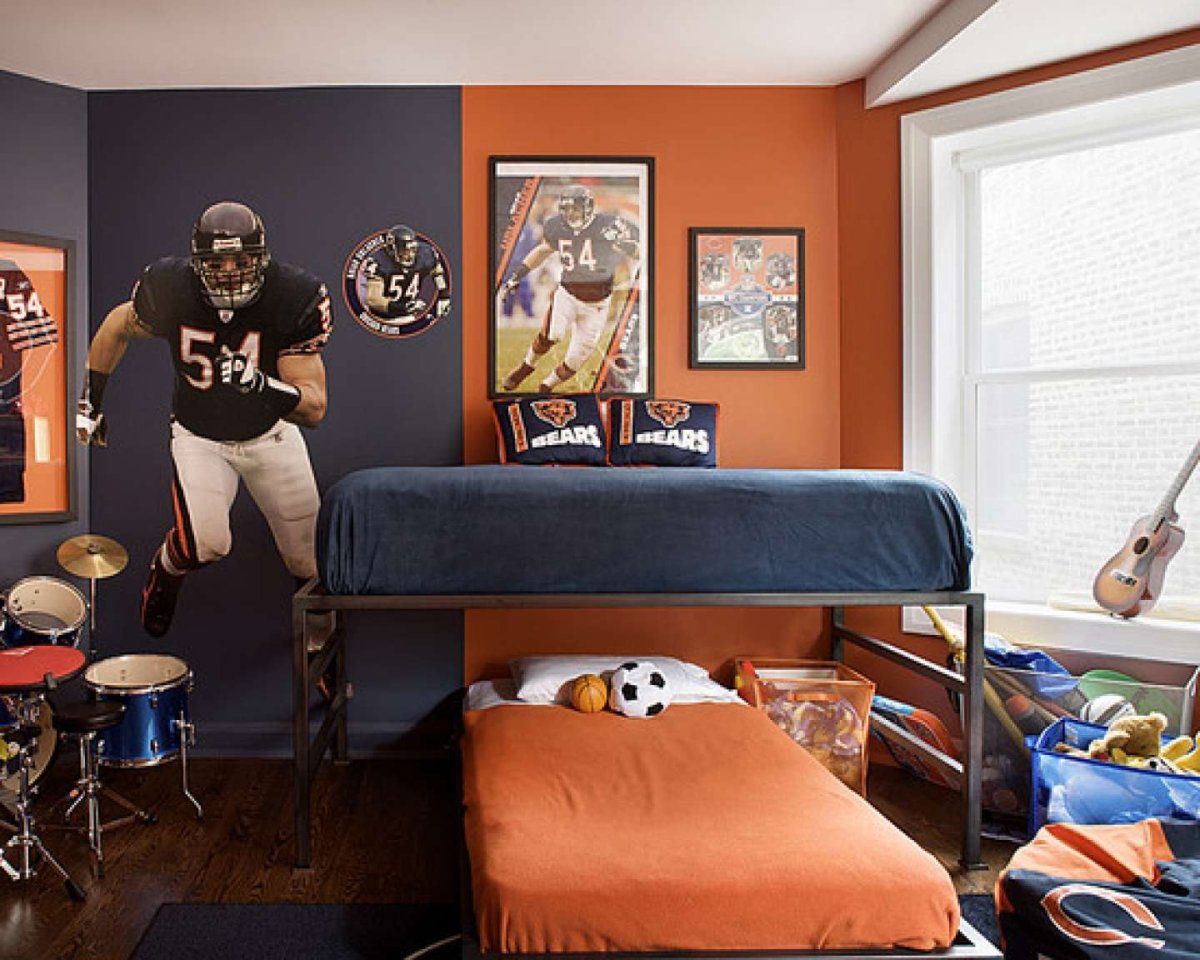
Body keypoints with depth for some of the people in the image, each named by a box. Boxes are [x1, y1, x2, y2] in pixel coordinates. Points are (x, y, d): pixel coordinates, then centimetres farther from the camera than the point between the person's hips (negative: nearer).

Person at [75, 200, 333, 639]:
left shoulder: (293, 298, -26)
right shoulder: (170, 289, -22)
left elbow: (315, 409, -27)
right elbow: (119, 326, 3)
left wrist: (264, 385, -46)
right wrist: (90, 398, 6)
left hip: (271, 430, 1)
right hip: (199, 435, 0)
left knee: (308, 559, 5)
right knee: (205, 542, -21)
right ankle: (164, 572, 17)